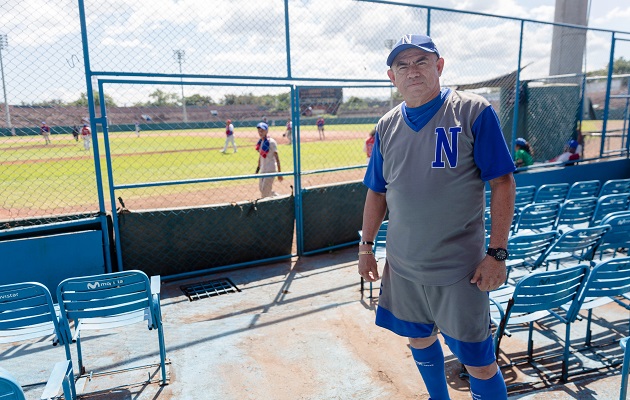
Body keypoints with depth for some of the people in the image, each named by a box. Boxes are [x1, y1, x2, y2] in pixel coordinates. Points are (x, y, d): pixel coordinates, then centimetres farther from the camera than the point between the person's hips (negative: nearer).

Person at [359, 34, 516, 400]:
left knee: (478, 361, 2)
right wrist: (366, 246, 10)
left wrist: (497, 253, -14)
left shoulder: (474, 112, -9)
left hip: (459, 267, -5)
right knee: (420, 338, 21)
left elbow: (503, 182, -9)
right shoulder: (387, 126, 5)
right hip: (402, 265, 5)